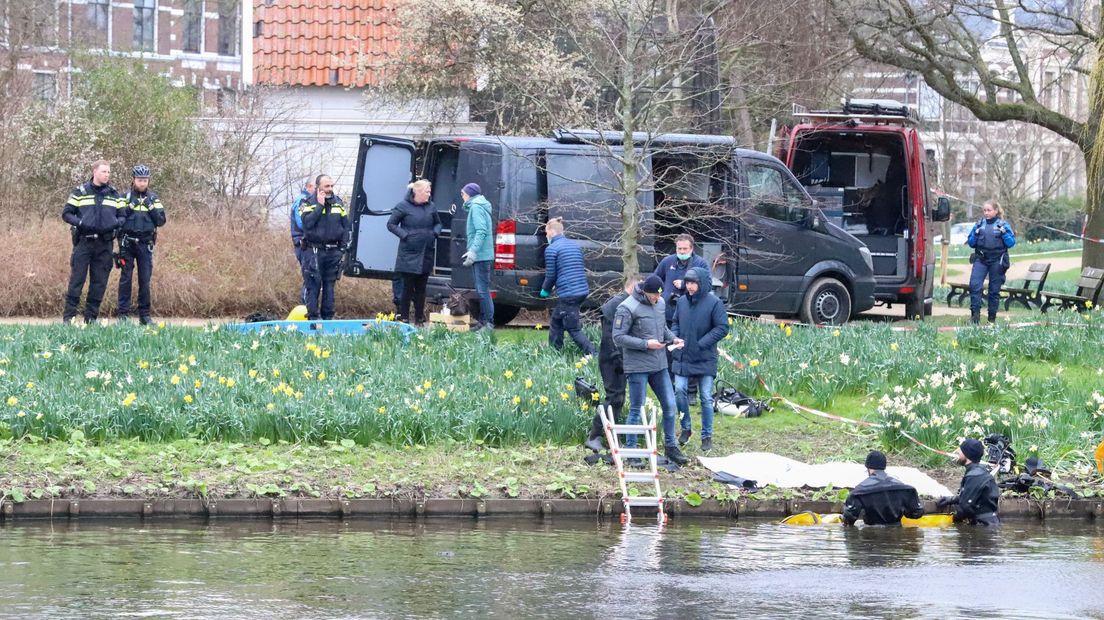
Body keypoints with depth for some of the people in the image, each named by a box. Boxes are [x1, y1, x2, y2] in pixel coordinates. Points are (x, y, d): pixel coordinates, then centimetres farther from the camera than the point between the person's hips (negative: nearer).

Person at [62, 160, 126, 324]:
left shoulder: (114, 195, 11)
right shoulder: (80, 192, 2)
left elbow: (123, 216, 15)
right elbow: (66, 213, 3)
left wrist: (116, 223, -8)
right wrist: (79, 223, -15)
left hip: (104, 244, 3)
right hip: (84, 241, -3)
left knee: (99, 282, 4)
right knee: (76, 279, -6)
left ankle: (91, 316, 11)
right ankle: (68, 315, -3)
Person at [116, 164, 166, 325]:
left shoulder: (153, 198, 8)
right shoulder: (125, 197, 3)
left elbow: (161, 221, 3)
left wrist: (151, 208, -11)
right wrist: (129, 208, -16)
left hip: (145, 244, 1)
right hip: (127, 243, -1)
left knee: (145, 280, 1)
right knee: (126, 278, -2)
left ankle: (144, 315, 7)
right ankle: (123, 313, 0)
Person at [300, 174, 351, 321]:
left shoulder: (338, 203, 11)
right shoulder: (309, 204, -1)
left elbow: (346, 226, 13)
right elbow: (307, 223, -18)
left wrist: (344, 246, 4)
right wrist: (320, 206, -15)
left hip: (333, 252, 4)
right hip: (314, 251, -4)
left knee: (329, 285, 7)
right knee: (313, 285, -6)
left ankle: (328, 317, 12)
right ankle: (312, 317, -5)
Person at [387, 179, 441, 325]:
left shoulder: (430, 207, 7)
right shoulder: (403, 206, -7)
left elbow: (438, 223, 22)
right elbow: (391, 224, -3)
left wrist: (435, 233, 1)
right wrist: (404, 235, -13)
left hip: (426, 255, 5)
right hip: (409, 255, -5)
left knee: (421, 288, 10)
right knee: (408, 287, -3)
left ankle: (419, 319, 16)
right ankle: (404, 318, 4)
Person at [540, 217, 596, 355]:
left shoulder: (551, 249, -8)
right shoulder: (575, 245, 15)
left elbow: (550, 275, -7)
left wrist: (545, 290, 13)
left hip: (567, 295, -8)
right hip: (583, 291, 8)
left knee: (574, 329, -4)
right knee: (555, 320, 22)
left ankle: (592, 354, -14)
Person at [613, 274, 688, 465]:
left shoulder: (660, 303, 7)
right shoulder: (627, 309, -15)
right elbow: (618, 337, -16)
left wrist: (672, 338, 1)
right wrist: (645, 344, -21)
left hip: (659, 364, 7)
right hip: (638, 366, -7)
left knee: (669, 405, 9)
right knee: (636, 410, 1)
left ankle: (670, 446, 22)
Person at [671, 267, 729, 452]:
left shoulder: (714, 303, -10)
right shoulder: (682, 301, 4)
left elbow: (722, 328, -10)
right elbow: (675, 323, 17)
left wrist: (702, 343, -16)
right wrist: (674, 337, -3)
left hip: (705, 359, -4)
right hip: (682, 358, 4)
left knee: (706, 398, 2)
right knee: (680, 390, -6)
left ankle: (707, 436, 13)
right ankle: (686, 428, 13)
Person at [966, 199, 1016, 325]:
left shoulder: (1003, 225, 3)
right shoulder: (979, 224, 9)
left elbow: (1011, 243, 0)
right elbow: (971, 243, 11)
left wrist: (1004, 233, -15)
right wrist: (976, 234, -7)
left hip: (997, 261, -2)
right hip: (980, 260, 2)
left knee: (994, 290, 4)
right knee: (974, 285, -16)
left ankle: (992, 318, 13)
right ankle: (975, 313, -14)